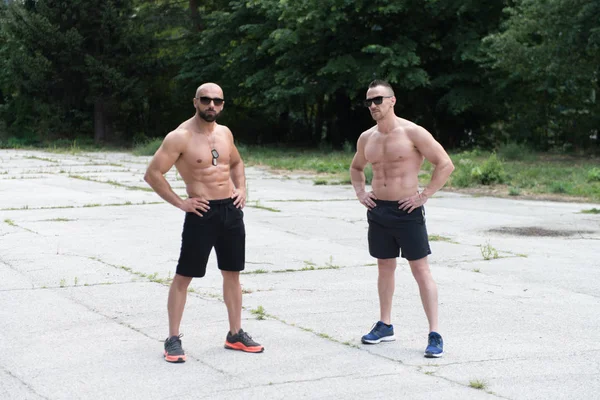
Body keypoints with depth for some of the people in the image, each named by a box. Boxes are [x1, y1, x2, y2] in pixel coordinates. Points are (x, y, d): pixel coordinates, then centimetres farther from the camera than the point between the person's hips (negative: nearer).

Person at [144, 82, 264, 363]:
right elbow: (152, 174, -14)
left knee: (232, 274, 13)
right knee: (184, 276, -1)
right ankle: (173, 339, 5)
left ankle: (235, 334, 24)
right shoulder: (181, 137, -12)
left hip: (231, 210, 7)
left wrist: (241, 188, 10)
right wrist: (179, 203, -15)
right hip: (202, 212, -6)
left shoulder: (224, 133, 9)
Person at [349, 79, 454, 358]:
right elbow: (356, 167, 28)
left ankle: (434, 334, -5)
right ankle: (385, 325, 25)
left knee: (420, 270, -5)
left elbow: (445, 164, -12)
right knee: (385, 267, 14)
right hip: (378, 210, 6)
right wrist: (360, 192, 11)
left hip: (407, 210, -6)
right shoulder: (366, 138, 8)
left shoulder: (412, 133, -11)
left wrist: (424, 196, -14)